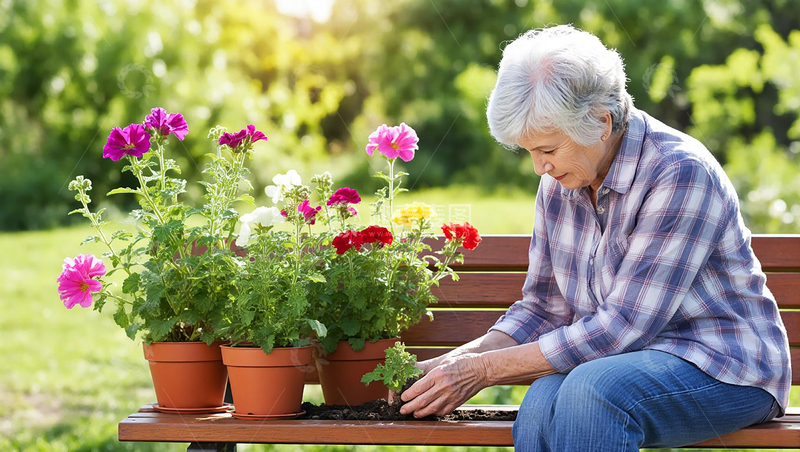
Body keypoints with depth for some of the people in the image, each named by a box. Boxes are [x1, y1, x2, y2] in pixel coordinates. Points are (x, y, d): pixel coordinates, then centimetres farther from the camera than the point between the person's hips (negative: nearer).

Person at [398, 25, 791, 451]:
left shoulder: (680, 173, -20)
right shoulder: (560, 182, 4)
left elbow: (622, 328, -23)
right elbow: (541, 309, 13)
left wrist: (484, 369, -20)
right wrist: (456, 362, -6)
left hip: (724, 367, -6)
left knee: (590, 388, -37)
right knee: (544, 398, -30)